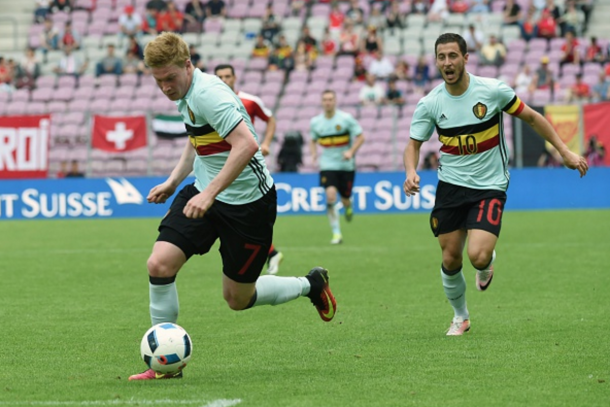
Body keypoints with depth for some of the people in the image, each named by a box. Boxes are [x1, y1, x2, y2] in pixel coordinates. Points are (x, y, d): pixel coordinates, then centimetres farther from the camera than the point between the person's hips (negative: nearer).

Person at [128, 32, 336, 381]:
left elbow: (247, 144, -35)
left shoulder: (208, 93, -24)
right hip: (205, 194, 8)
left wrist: (210, 193, -38)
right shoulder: (186, 95, 6)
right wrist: (173, 181, 17)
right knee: (160, 264, -11)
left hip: (248, 201, -8)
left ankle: (311, 285, 33)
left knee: (238, 299, 5)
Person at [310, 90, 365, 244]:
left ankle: (348, 208, 47)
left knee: (345, 199, 5)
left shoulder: (346, 118, -7)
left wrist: (351, 151, -19)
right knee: (330, 195, -20)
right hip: (327, 166, 1)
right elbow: (313, 140, 17)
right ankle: (336, 233, -14)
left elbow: (360, 137, -3)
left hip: (346, 166, -1)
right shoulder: (315, 122, 1)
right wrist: (314, 154, -3)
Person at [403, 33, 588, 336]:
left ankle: (487, 263, 19)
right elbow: (414, 144, 4)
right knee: (450, 260, 3)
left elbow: (532, 118, 1)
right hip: (450, 186, 2)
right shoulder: (429, 104, -6)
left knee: (478, 256, -20)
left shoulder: (493, 90, -11)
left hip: (490, 186, -2)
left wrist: (565, 152, -1)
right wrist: (411, 172, -18)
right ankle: (460, 317, 29)